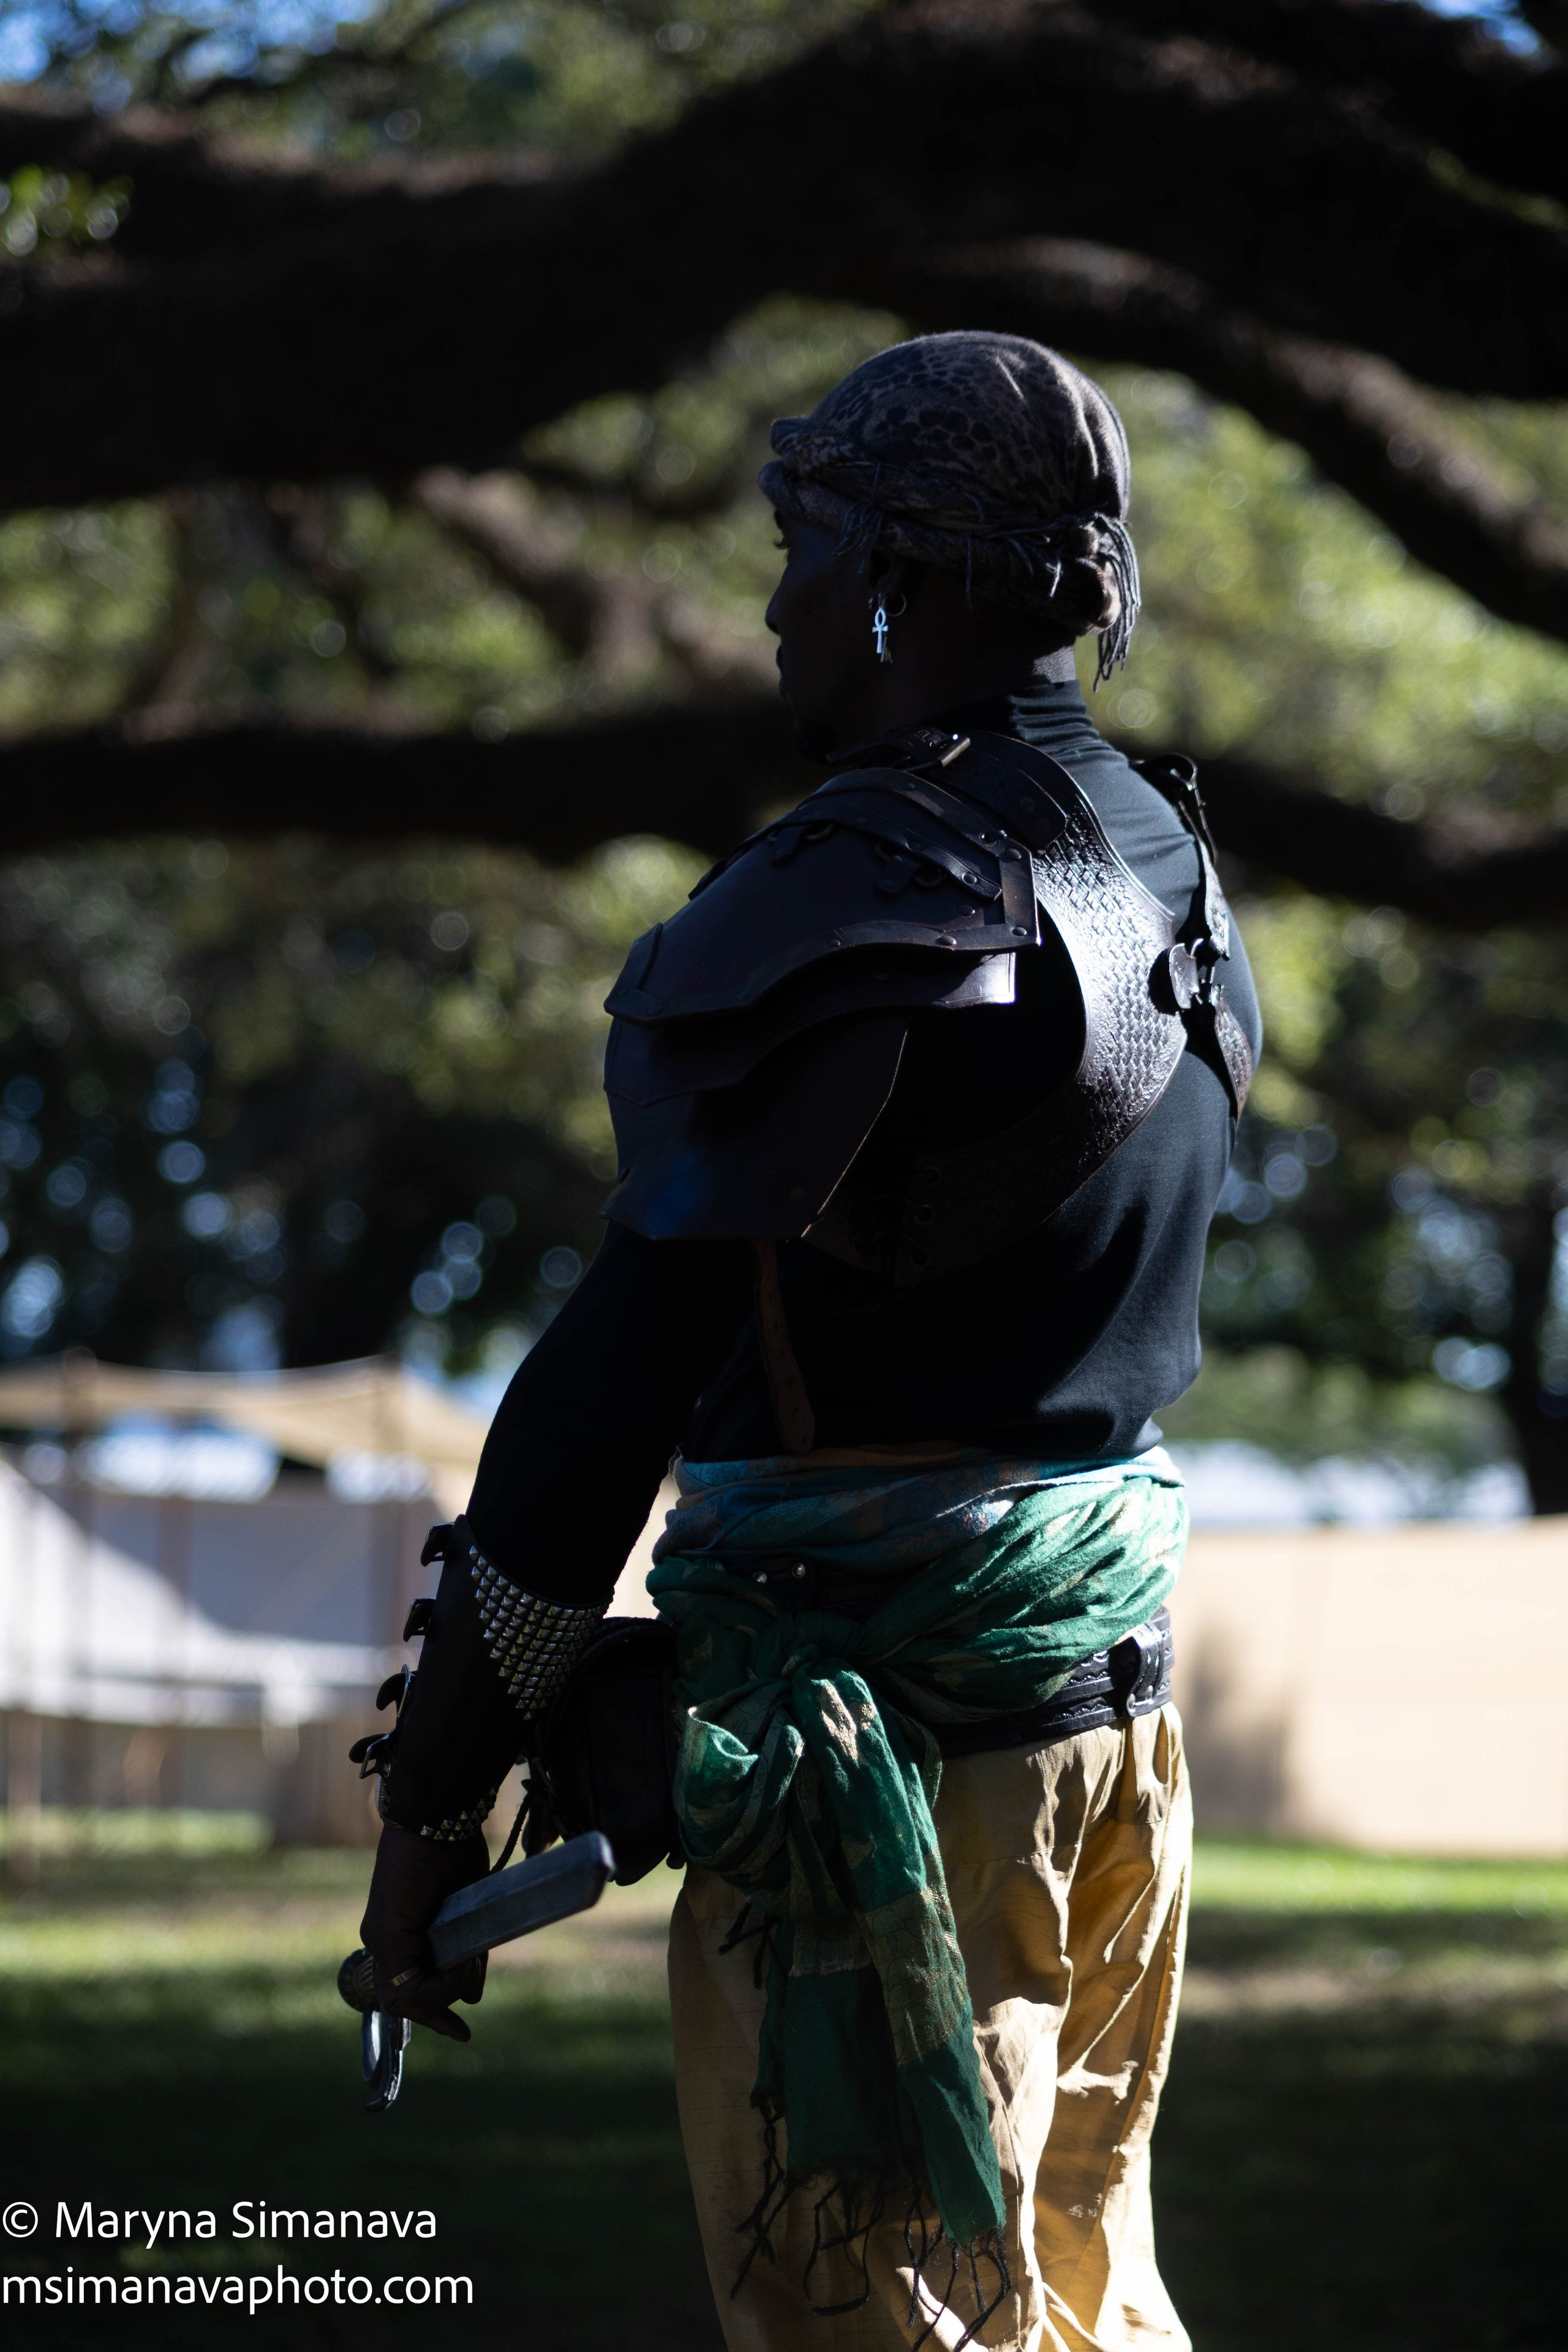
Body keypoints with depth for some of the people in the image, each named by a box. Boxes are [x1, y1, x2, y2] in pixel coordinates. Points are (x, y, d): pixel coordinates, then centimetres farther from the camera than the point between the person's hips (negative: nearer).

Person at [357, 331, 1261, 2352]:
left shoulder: (853, 907, -16)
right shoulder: (1172, 876, 11)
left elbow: (629, 1358, -17)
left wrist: (436, 1789, -12)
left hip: (877, 1732, -9)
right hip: (1106, 1708, 9)